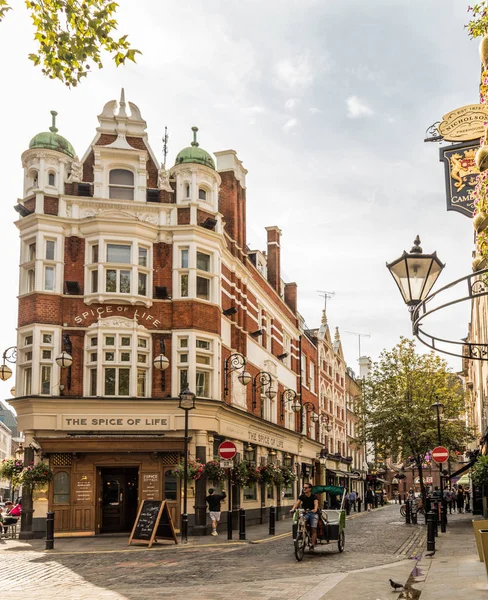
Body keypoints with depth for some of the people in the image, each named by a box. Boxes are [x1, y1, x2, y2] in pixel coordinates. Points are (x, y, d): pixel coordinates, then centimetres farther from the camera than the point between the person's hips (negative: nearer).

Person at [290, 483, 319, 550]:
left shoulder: (314, 496, -7)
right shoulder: (302, 496, 0)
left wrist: (315, 509, -47)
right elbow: (297, 503, -14)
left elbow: (316, 503, -24)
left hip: (313, 513, -2)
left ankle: (312, 545, -5)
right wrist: (293, 509, -35)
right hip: (305, 513, 2)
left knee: (313, 529, -10)